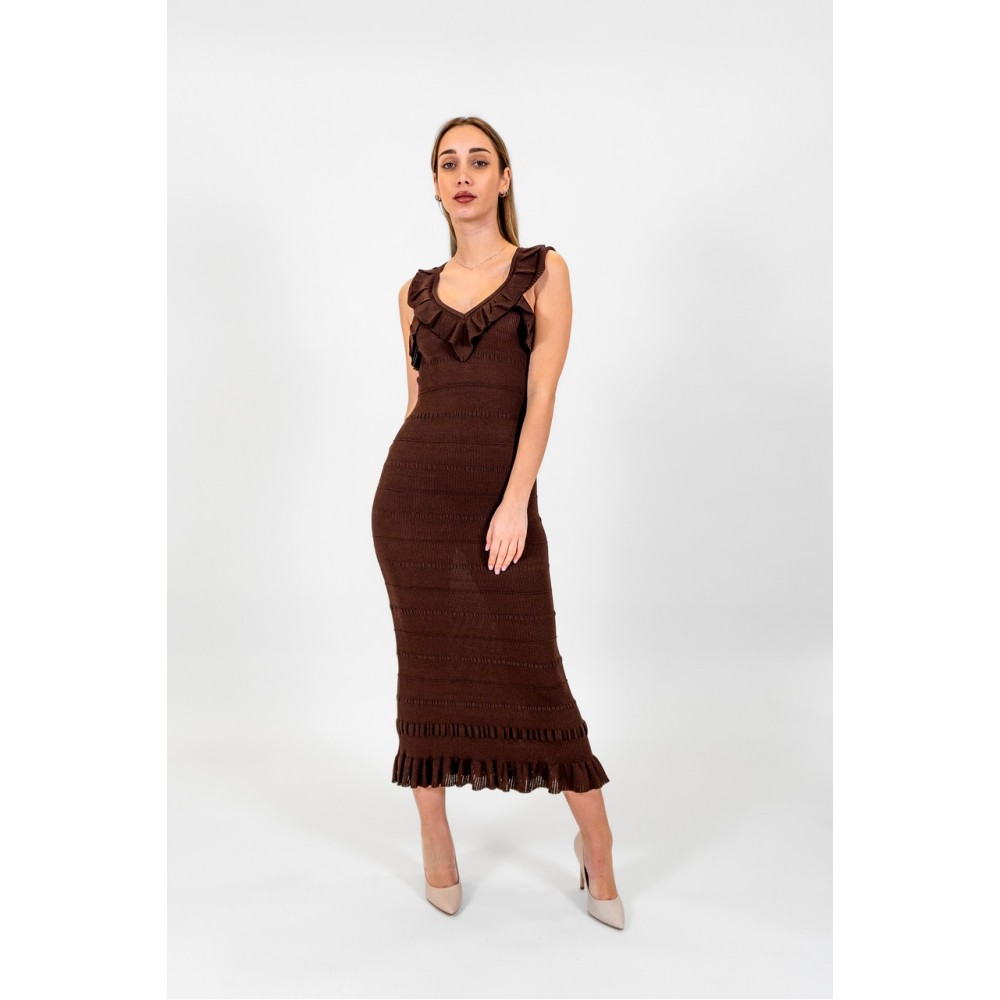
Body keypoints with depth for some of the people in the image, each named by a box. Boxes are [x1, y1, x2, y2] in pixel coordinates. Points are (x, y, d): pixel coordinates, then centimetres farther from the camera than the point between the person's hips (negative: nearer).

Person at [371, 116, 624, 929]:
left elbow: (542, 392, -7)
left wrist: (514, 502, -16)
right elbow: (417, 399, 14)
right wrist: (410, 489, 12)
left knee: (532, 677, -1)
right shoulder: (417, 292, 13)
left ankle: (596, 843, 20)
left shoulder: (544, 270, 3)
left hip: (499, 496, -3)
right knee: (428, 670, 8)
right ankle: (437, 846, 25)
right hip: (412, 494, 3)